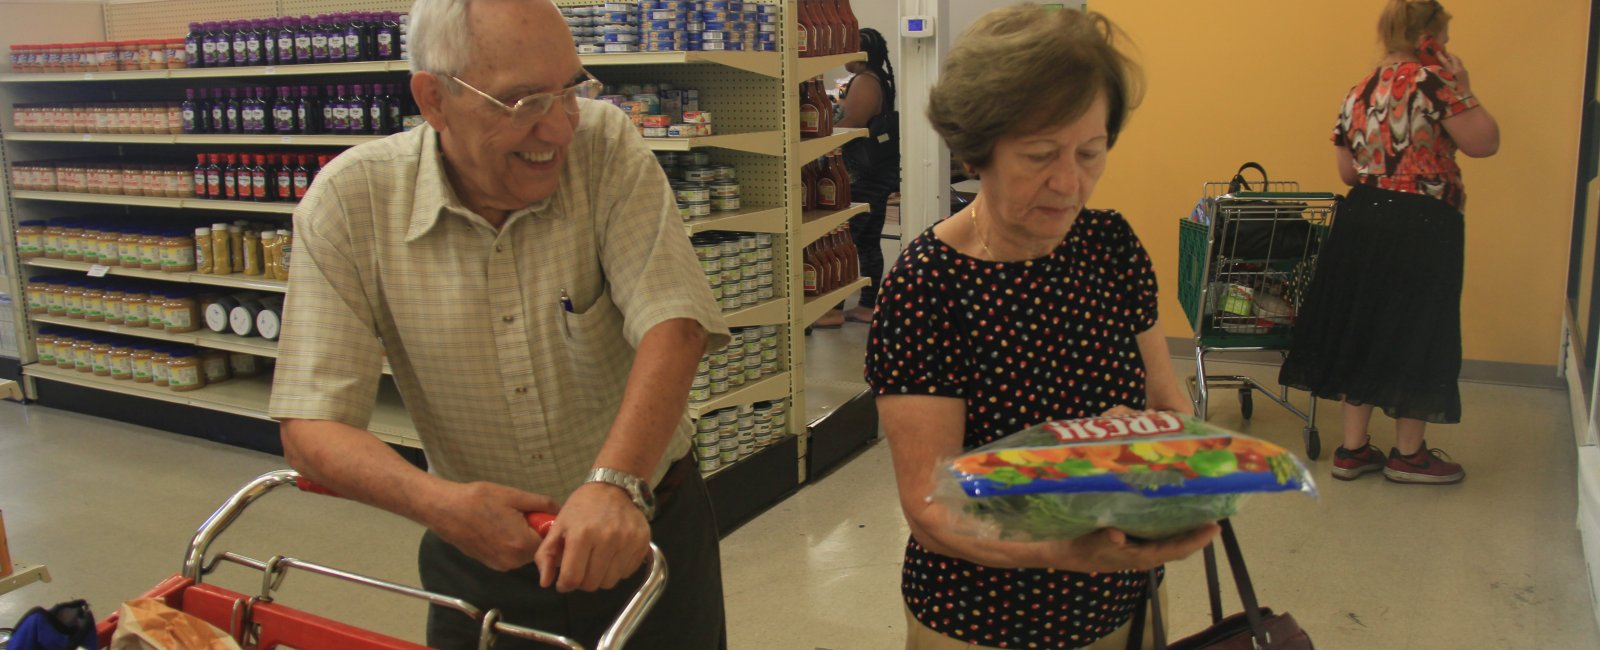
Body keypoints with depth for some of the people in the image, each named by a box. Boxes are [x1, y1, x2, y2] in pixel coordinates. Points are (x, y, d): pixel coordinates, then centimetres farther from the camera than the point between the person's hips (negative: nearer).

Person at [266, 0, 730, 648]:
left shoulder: (604, 144, -15)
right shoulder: (349, 200, -14)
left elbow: (672, 324, -24)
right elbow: (310, 427, -15)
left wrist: (616, 482, -39)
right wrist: (439, 502, -32)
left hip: (648, 528, 0)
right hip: (478, 553, 0)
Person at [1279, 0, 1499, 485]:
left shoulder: (1360, 92, 9)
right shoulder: (1433, 80, -11)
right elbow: (1484, 142, -10)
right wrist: (1462, 89, 0)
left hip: (1362, 219, 7)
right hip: (1421, 226, -6)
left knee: (1361, 326, 13)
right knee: (1417, 333, 6)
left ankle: (1353, 449, 19)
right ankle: (1409, 453, 19)